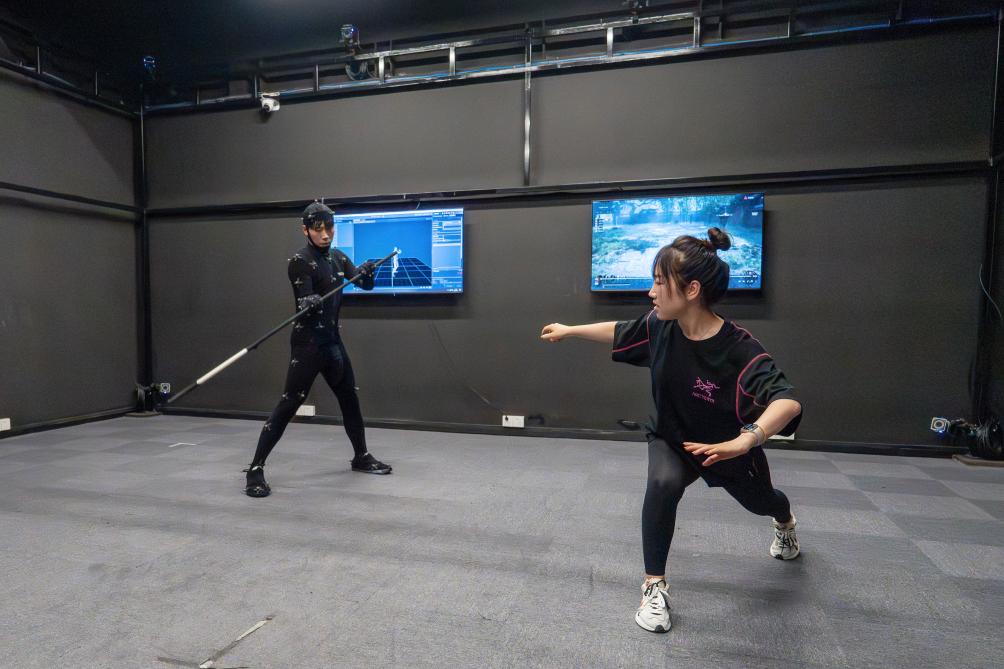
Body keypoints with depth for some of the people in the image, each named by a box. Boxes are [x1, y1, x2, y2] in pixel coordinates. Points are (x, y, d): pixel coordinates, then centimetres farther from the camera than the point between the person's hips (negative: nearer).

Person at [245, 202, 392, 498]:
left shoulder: (337, 257, 10)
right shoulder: (300, 260, -11)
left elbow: (366, 285, 10)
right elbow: (304, 301, -20)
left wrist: (366, 270, -12)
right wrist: (311, 302, -44)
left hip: (332, 340, 7)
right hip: (308, 343, -7)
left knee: (349, 398, 15)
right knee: (288, 405, -10)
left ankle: (361, 457, 31)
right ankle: (256, 469, -2)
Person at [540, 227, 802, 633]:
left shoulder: (739, 350, -38)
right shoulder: (660, 327, -22)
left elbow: (787, 401, -50)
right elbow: (620, 332, -2)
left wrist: (745, 440, -67)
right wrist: (569, 331, 5)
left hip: (729, 448, -2)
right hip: (672, 439, 2)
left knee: (758, 500, 28)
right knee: (662, 484, -31)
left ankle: (786, 522, 68)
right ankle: (654, 587, -12)